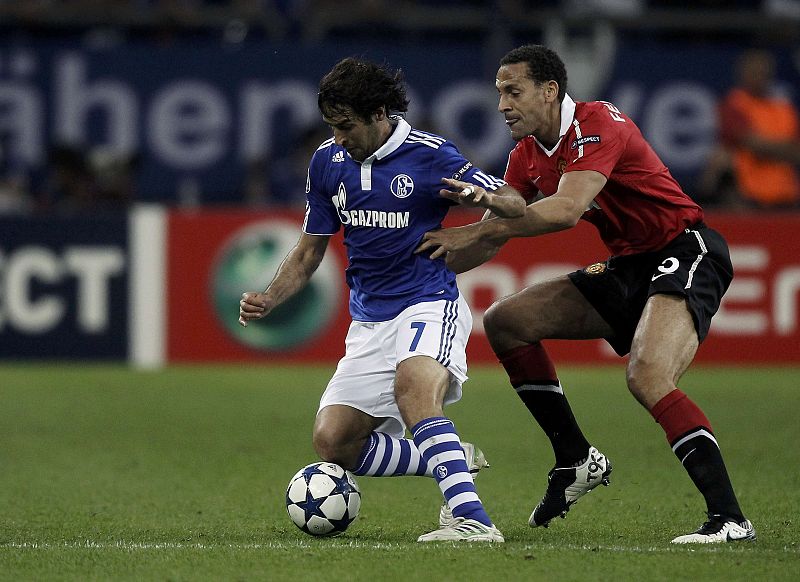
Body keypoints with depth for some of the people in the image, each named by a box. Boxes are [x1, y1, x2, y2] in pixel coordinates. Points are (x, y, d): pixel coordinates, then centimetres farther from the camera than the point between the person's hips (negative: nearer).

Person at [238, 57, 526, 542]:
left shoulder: (429, 155, -10)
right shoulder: (328, 161, 6)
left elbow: (516, 205, -8)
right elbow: (310, 251, 16)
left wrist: (482, 196, -31)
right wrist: (268, 300, -1)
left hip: (429, 305, -7)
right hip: (370, 319, 7)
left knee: (413, 386, -37)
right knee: (332, 443, -7)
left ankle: (471, 518, -44)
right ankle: (453, 461, 7)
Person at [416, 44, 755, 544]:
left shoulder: (598, 125, -19)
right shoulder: (528, 156, 7)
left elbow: (566, 209, -34)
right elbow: (489, 241, 11)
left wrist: (474, 230, -31)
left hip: (685, 254, -9)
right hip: (629, 267, 9)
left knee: (647, 376, -32)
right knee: (506, 321, 5)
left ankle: (730, 519, -34)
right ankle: (576, 460, 10)